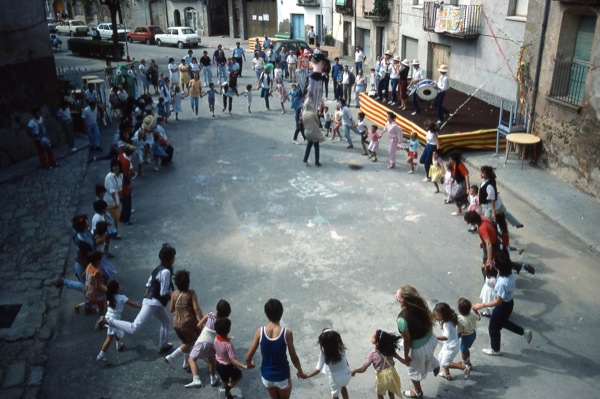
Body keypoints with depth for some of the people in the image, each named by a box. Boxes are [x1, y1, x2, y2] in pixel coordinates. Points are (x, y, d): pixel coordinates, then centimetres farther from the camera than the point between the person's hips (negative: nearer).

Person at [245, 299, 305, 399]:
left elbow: (248, 357, -10)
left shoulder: (260, 332, -15)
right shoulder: (287, 333, -21)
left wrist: (249, 364, 13)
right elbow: (294, 358, -10)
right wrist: (300, 370, 10)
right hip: (282, 376, -2)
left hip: (266, 375, 2)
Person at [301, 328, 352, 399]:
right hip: (347, 374, 3)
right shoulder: (341, 347, -15)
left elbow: (318, 369, -25)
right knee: (343, 386, 37)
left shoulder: (324, 353, -25)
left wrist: (306, 376, -19)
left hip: (336, 378, -3)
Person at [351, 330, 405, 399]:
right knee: (391, 392, 30)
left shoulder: (372, 354, -24)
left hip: (382, 377, -3)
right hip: (391, 374, 3)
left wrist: (354, 371, -2)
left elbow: (363, 369, -19)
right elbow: (401, 360, -4)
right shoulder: (390, 349, -14)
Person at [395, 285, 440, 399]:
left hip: (418, 348, -4)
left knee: (414, 371, 28)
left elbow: (407, 340, -24)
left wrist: (406, 356, -6)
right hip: (431, 339, 4)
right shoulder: (421, 305, -18)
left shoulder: (402, 319, -36)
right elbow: (429, 322, 0)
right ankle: (435, 365, 58)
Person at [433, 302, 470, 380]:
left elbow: (446, 337, -39)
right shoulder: (445, 321, -3)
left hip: (452, 346, -9)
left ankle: (465, 368, -2)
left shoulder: (447, 324, -29)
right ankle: (447, 374, 38)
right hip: (447, 345, 9)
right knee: (440, 358, 20)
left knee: (444, 364, -7)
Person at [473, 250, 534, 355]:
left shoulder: (502, 283, -39)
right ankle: (524, 332, 41)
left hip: (503, 307, -8)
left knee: (493, 328, 18)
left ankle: (495, 350, 41)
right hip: (509, 303, 8)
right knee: (502, 322, 35)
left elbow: (498, 302, -32)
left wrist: (481, 305, -26)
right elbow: (513, 286, 8)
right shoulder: (510, 274, -13)